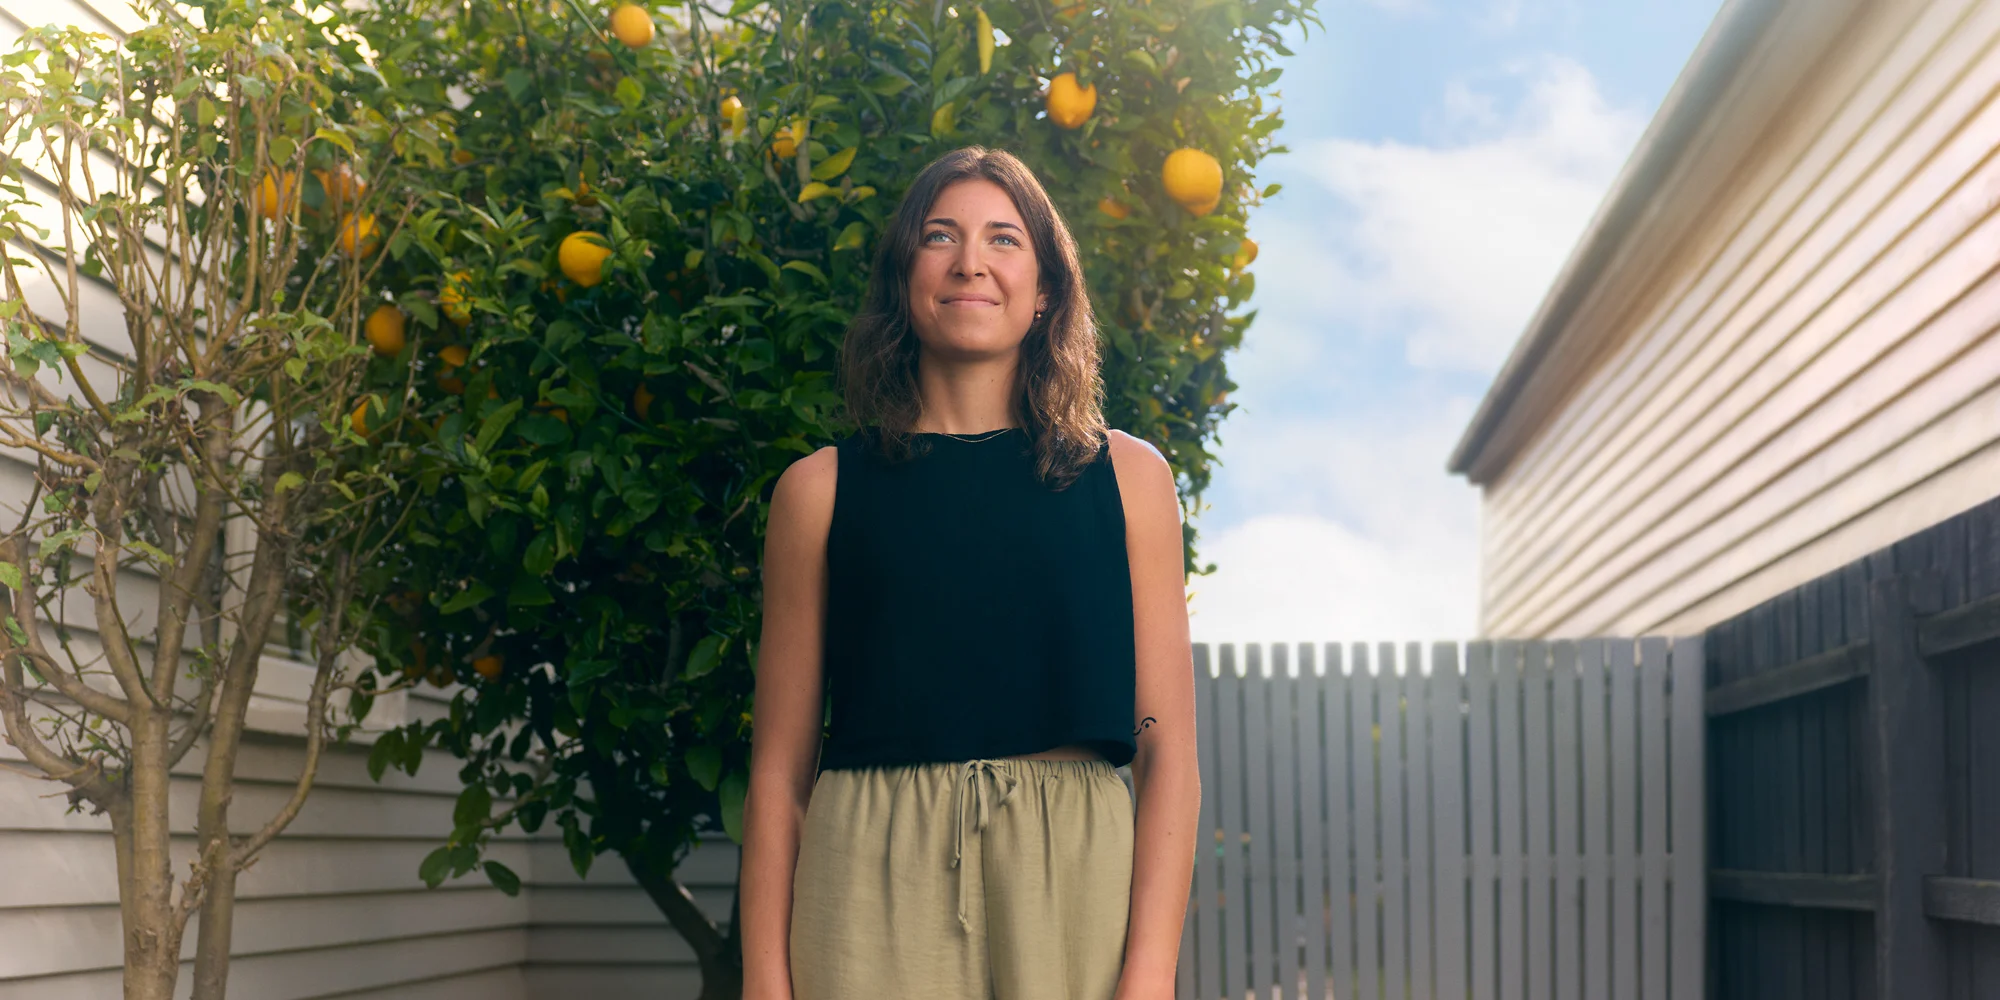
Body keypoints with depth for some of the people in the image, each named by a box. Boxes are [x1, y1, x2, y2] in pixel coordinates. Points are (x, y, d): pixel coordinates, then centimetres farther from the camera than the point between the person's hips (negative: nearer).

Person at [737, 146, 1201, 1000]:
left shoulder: (1126, 477, 8)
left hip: (1075, 871, 1)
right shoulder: (821, 489, 7)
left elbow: (1166, 749, 2)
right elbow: (779, 770, 5)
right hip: (876, 882, 0)